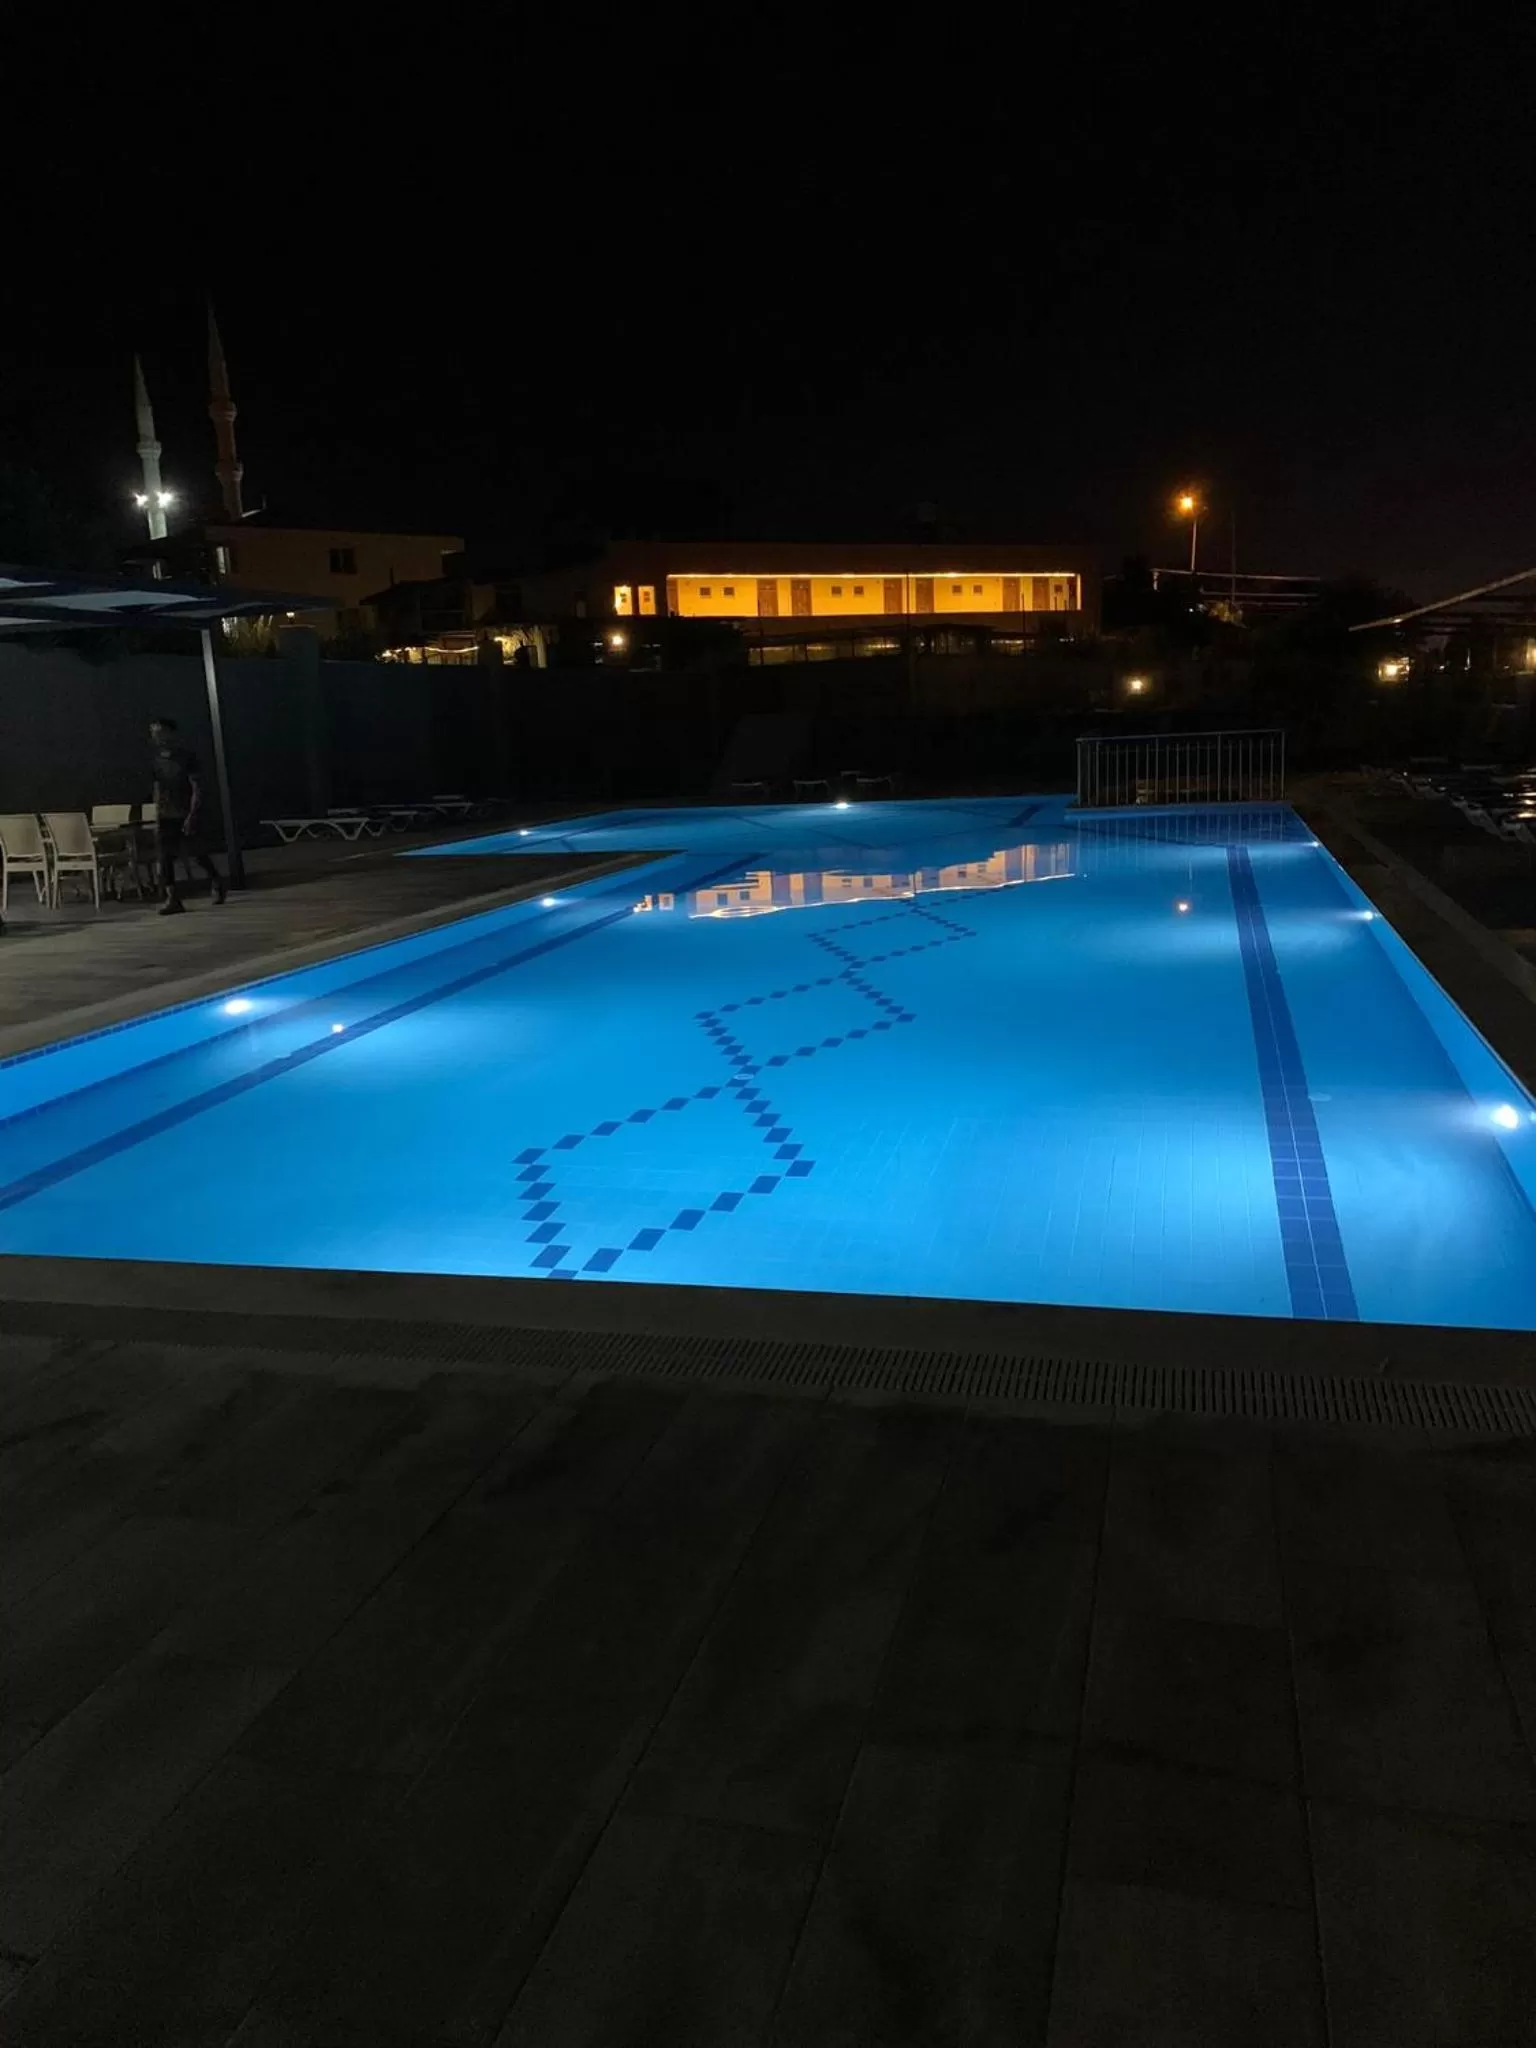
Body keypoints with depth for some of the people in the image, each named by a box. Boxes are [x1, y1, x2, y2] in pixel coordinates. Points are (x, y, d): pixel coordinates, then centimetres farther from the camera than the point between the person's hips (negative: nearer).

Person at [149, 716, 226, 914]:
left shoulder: (186, 756, -7)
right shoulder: (158, 759, 8)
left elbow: (197, 788, -10)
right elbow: (157, 790, 13)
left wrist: (192, 816, -18)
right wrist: (157, 819, 7)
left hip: (187, 814, -5)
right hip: (167, 816, 5)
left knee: (196, 853, 2)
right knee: (165, 858, -7)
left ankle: (216, 880, 29)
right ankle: (173, 899, -7)